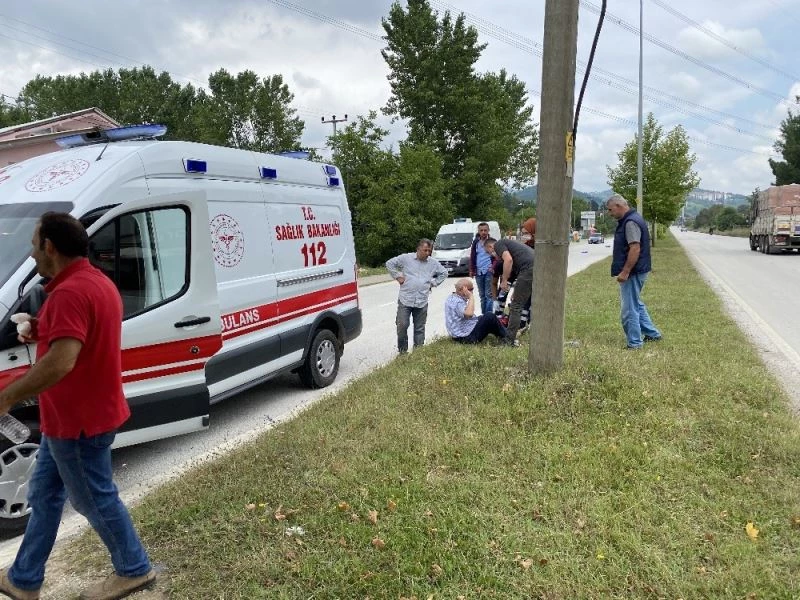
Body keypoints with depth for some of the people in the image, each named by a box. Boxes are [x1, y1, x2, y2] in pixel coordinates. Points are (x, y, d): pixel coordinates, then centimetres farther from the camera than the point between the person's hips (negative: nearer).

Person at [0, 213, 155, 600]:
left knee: (95, 500, 7)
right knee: (44, 494, 21)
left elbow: (61, 362, -36)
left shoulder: (69, 292, -26)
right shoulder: (97, 282, 9)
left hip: (77, 420, -10)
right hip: (74, 415, 11)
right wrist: (47, 331, 12)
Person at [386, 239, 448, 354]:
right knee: (402, 325, -5)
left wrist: (433, 283, 12)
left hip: (422, 302, 2)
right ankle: (402, 350, 11)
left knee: (419, 328, 7)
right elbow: (390, 263, 7)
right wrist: (397, 276, 2)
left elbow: (444, 273, 23)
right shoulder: (406, 258, 0)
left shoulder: (433, 263, 9)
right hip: (405, 300, -2)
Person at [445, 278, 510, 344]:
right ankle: (504, 336, 4)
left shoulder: (452, 297, 9)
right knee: (490, 317, -14)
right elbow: (469, 314, -41)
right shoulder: (457, 302, -24)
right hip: (467, 337, -12)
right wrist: (471, 297, -31)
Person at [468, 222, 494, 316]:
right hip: (478, 272, 4)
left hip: (488, 271, -4)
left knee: (489, 294, -7)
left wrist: (493, 266, -14)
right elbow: (472, 256, 14)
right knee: (482, 295, 10)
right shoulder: (475, 242, 10)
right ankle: (484, 314, 16)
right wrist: (471, 270, 9)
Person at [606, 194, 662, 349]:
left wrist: (625, 272, -26)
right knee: (636, 304, 22)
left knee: (629, 309, -3)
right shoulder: (628, 220, 14)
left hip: (632, 272, -11)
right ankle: (652, 333, 32)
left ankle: (634, 343, 4)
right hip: (635, 271, 11)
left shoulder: (631, 222, -19)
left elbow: (635, 249, -26)